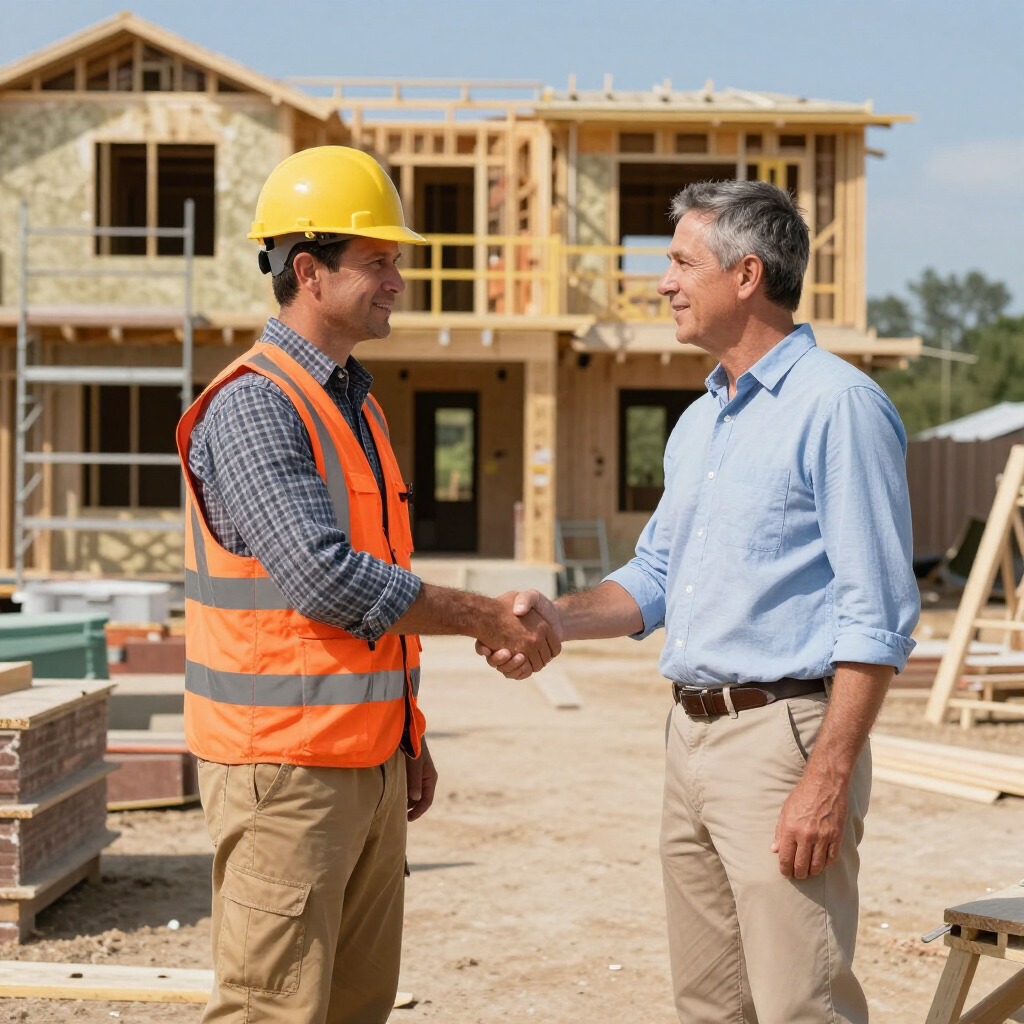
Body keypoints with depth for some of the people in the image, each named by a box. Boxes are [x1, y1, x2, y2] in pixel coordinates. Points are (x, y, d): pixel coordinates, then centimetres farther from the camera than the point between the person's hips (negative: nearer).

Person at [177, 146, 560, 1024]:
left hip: (366, 760, 9)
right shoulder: (252, 405, -14)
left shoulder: (354, 401, 17)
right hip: (285, 763, -9)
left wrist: (407, 739, 21)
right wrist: (487, 619, -16)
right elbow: (322, 578, -23)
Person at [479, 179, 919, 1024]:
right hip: (692, 734, 9)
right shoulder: (699, 423, 17)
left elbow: (877, 615, -16)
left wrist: (829, 779, -21)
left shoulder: (839, 405, -11)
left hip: (784, 735, -9)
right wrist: (561, 619, 4)